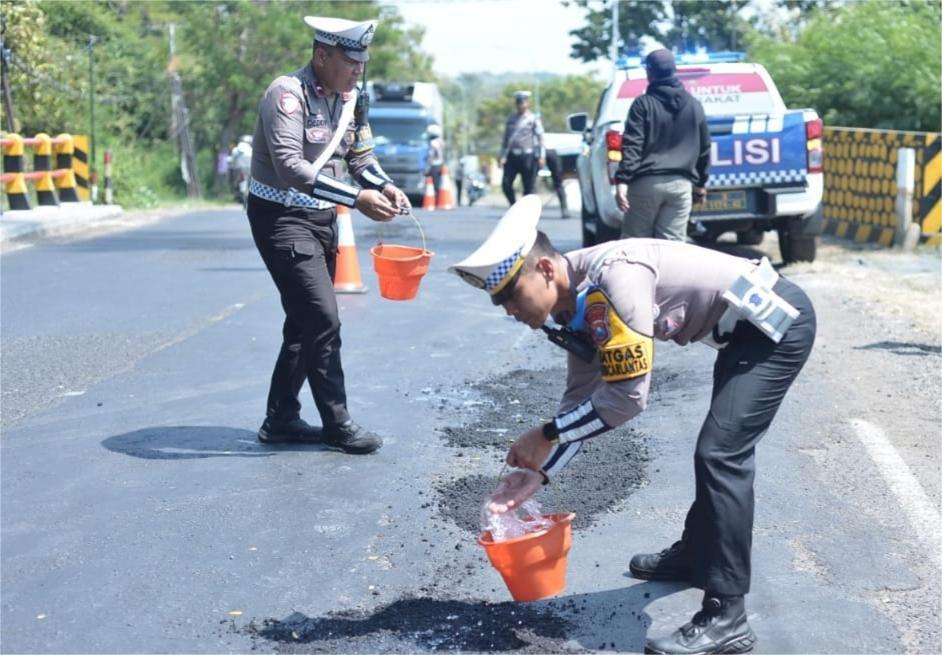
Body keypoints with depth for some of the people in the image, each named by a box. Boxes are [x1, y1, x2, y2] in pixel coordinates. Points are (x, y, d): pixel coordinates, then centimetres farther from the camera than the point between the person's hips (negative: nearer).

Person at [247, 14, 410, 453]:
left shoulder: (351, 99, 5)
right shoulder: (288, 94, -20)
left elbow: (361, 157, 14)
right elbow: (291, 166, -31)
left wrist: (385, 186, -8)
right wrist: (357, 198, -36)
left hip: (323, 218, 9)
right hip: (281, 217, -9)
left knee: (306, 322, 12)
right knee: (323, 320, -10)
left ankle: (281, 420, 23)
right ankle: (336, 424, 3)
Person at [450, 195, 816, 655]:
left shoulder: (613, 278, -29)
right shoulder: (575, 303, 1)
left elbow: (627, 397, -27)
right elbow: (582, 397, 8)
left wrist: (546, 435, -16)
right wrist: (540, 470, 2)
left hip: (778, 321, -10)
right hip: (751, 326, 10)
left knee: (719, 454, -15)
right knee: (721, 449, 24)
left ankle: (725, 618, -12)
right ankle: (698, 554, 42)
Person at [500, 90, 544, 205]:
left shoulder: (534, 119, 4)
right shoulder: (511, 118, 15)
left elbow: (540, 138, 0)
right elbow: (505, 138, 17)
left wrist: (541, 157, -8)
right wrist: (503, 156, 8)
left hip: (528, 156, -4)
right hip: (512, 156, 4)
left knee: (528, 187, -1)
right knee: (506, 183, -7)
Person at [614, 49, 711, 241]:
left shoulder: (643, 104, -2)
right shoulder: (694, 105, 13)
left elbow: (632, 146, -11)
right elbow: (704, 148, 17)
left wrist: (622, 180, -15)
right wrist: (701, 183, 26)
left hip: (647, 182, -3)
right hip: (680, 183, 4)